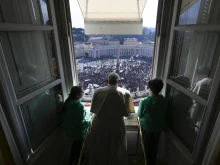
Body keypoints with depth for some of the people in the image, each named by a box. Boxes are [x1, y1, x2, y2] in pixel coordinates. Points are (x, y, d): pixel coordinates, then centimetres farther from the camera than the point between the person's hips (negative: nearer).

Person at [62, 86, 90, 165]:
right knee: (78, 146, 20)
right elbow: (80, 122, -29)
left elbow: (65, 116, 5)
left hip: (69, 129, 8)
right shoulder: (79, 105, -31)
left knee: (75, 143, 32)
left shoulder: (68, 102, -7)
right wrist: (89, 123, -11)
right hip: (78, 131, -7)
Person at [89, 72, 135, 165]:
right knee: (116, 149, 23)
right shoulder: (125, 93, -11)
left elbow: (93, 109, 1)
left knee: (99, 149, 24)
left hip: (99, 125, 2)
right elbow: (126, 112, -5)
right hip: (116, 126, -1)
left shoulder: (97, 91, -8)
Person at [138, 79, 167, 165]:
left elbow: (139, 114, -14)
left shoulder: (144, 101, -29)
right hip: (158, 127, 4)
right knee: (155, 145, 26)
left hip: (146, 127, -3)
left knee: (147, 145, 21)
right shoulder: (164, 101, -17)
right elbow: (164, 113, -1)